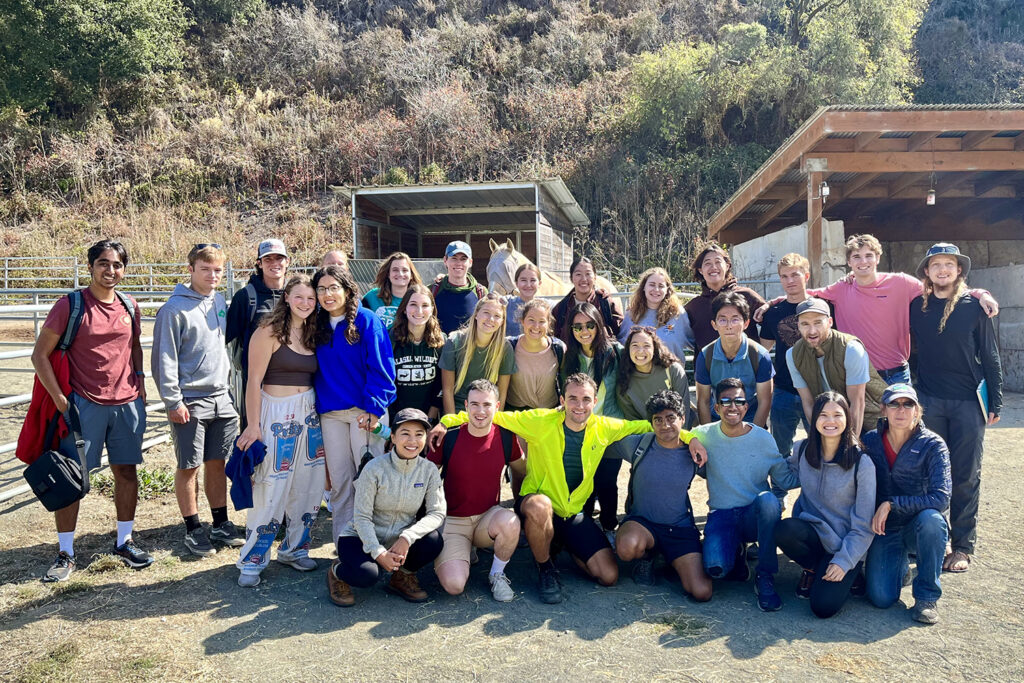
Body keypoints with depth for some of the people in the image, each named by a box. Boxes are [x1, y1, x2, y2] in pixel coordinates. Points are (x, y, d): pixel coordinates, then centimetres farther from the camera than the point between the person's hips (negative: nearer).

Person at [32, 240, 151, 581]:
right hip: (84, 405, -4)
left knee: (126, 471, 10)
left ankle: (125, 541, 25)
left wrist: (139, 380, 10)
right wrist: (60, 399, -11)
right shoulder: (70, 304, -7)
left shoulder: (130, 306, 6)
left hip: (127, 403, 4)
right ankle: (65, 553, 16)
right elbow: (40, 355, -6)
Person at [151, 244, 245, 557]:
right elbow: (164, 359, -12)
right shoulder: (175, 308, -11)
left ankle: (221, 524, 24)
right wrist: (173, 401, -14)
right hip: (190, 402, -6)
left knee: (217, 463, 13)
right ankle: (193, 530, 17)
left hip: (220, 398, 6)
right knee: (189, 467, 4)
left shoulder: (219, 301, 9)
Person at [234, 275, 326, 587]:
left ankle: (294, 549, 28)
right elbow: (254, 381, -12)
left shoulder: (312, 334, 9)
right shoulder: (269, 332, -10)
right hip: (276, 415, -6)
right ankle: (252, 561, 12)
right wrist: (253, 425, -14)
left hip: (309, 414, 7)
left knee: (308, 487, 11)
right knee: (271, 490, -4)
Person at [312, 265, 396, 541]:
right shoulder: (319, 326, 10)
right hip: (330, 413, 5)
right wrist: (317, 408, 7)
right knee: (339, 479, 8)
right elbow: (317, 371, 14)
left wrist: (375, 408, -15)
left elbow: (381, 368, -10)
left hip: (364, 411, -5)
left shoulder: (367, 321, -6)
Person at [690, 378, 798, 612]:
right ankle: (736, 552, 11)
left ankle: (765, 577, -19)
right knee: (715, 568, -29)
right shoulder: (704, 435, 0)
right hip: (721, 516, 0)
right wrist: (692, 441, -17)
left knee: (767, 498, -37)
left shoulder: (763, 439, 0)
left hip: (756, 514, 0)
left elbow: (786, 479, 3)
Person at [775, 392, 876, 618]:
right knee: (784, 530, -32)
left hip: (845, 544, -3)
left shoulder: (862, 462, -14)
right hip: (812, 530, 3)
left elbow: (864, 524, -11)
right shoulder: (802, 450, -3)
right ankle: (814, 569, 2)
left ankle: (849, 575, 13)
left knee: (823, 607, -22)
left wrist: (844, 561, -15)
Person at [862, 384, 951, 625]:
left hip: (920, 528, -1)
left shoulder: (932, 444, -11)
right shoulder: (870, 442, -3)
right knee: (881, 598, -18)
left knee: (930, 519, -38)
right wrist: (873, 519, -6)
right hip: (885, 530, 1)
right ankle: (900, 565, 19)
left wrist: (891, 504, -25)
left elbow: (941, 498, -22)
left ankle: (927, 596, -15)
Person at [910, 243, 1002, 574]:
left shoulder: (974, 305, 0)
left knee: (965, 475, 3)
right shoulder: (917, 306, 4)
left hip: (968, 401, -1)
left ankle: (963, 546, 12)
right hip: (929, 401, 2)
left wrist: (995, 402, -1)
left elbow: (989, 356, 2)